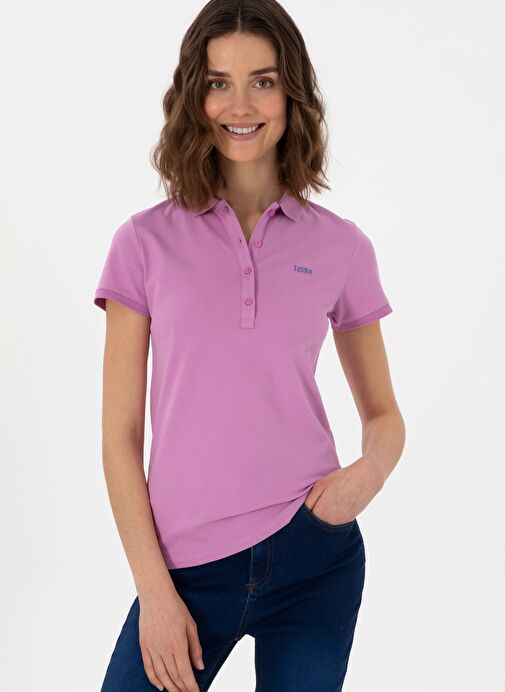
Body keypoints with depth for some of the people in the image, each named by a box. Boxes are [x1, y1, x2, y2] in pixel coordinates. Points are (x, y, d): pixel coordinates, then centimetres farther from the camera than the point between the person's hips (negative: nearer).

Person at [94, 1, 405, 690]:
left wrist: (371, 470, -9)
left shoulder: (341, 247, 2)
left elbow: (384, 413, 13)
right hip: (188, 566, 0)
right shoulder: (146, 242, 0)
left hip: (315, 558, 1)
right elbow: (121, 435, -1)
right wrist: (155, 590, -6)